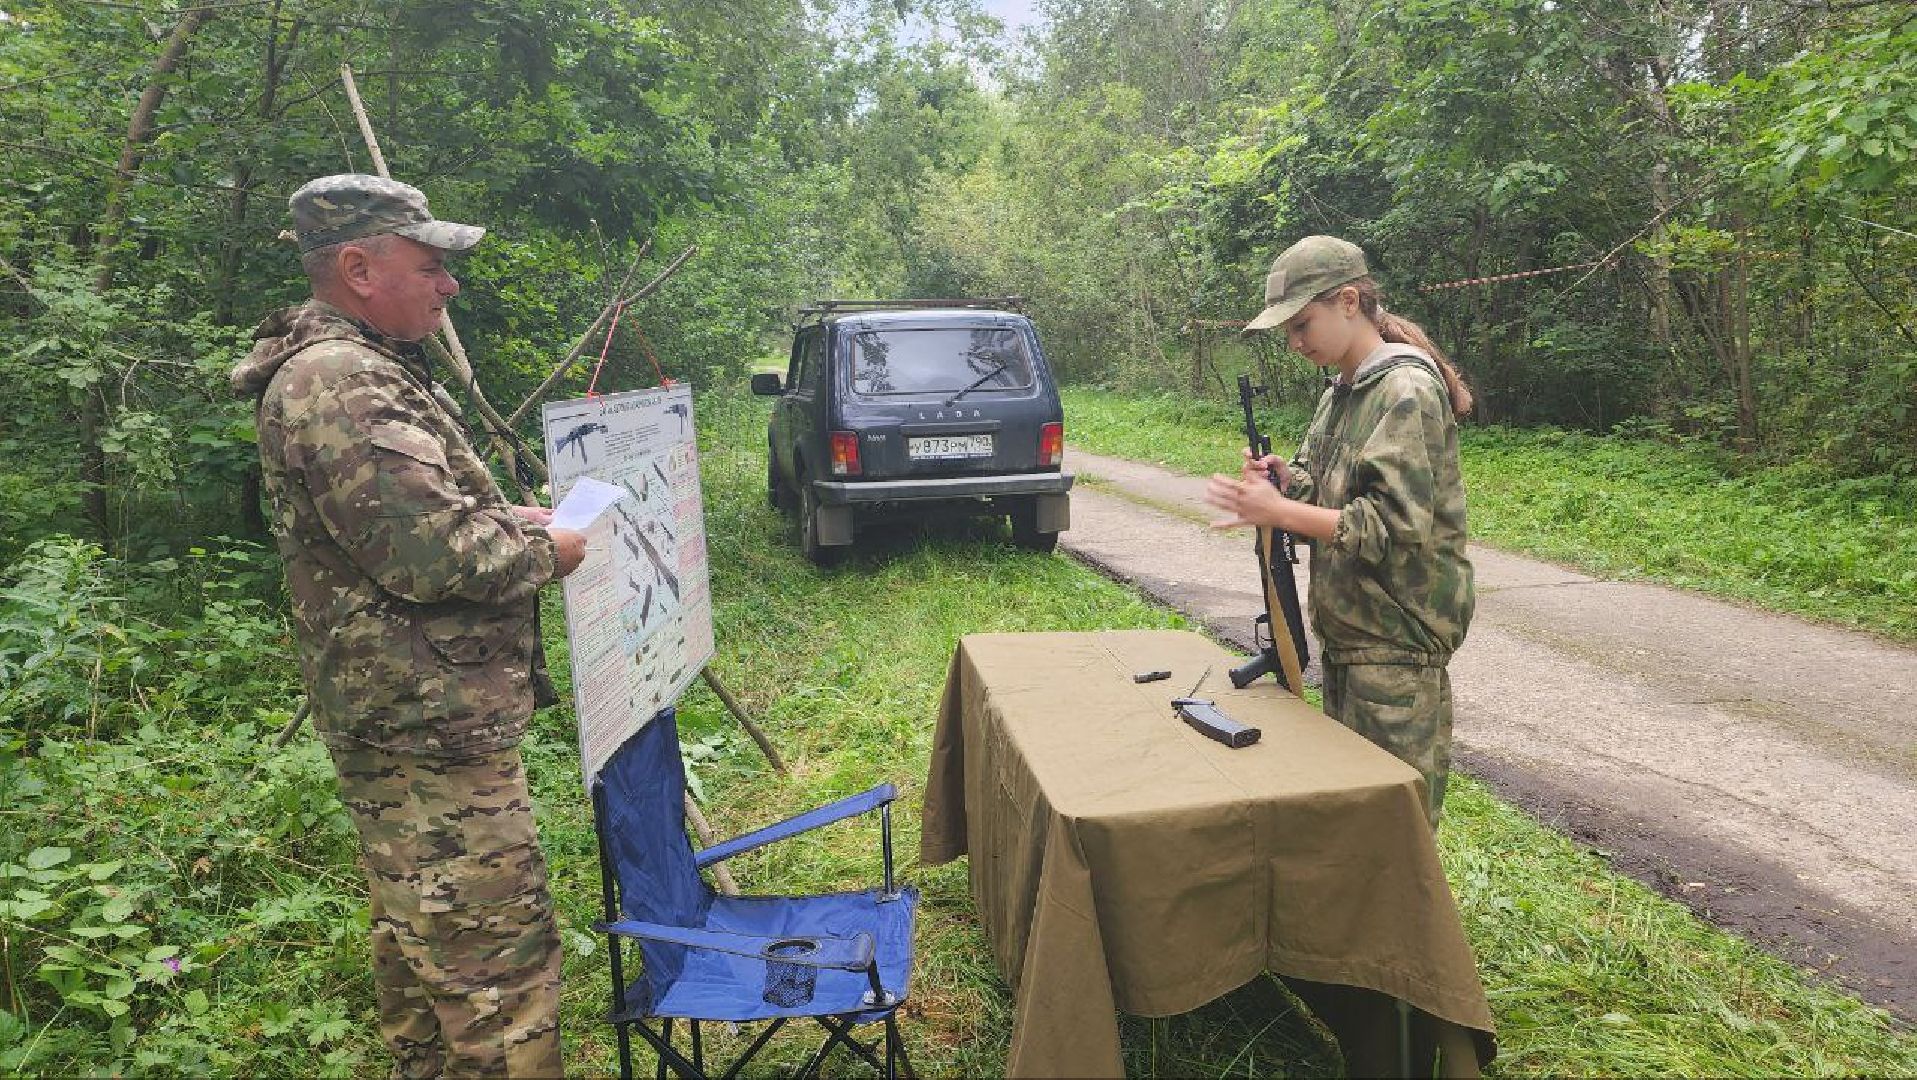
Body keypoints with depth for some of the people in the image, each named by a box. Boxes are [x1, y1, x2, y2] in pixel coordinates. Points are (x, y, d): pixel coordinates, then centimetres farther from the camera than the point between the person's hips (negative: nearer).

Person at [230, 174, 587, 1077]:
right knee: (499, 956, -4)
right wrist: (543, 554, -10)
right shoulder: (338, 384, -19)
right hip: (429, 730, -11)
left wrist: (505, 518, 9)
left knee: (418, 932, 23)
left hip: (404, 720, 11)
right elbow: (432, 555, -26)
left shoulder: (360, 368, 15)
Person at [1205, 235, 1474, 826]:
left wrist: (1277, 511, -24)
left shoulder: (1407, 390, -16)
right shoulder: (1340, 392, 12)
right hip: (1344, 631, 9)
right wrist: (1285, 480, -3)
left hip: (1397, 639, -9)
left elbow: (1395, 524, -22)